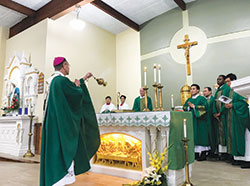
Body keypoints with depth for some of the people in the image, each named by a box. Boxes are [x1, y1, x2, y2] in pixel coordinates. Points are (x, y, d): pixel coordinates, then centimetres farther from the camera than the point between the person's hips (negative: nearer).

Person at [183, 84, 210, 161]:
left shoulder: (202, 98, -1)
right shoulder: (189, 99, 17)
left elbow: (204, 107, -16)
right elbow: (184, 107, 10)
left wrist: (194, 106, -15)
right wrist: (189, 107, -10)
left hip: (200, 121, -5)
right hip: (191, 121, 6)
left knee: (201, 136, -4)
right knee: (193, 136, 5)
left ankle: (203, 154, 2)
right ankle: (196, 153, 11)